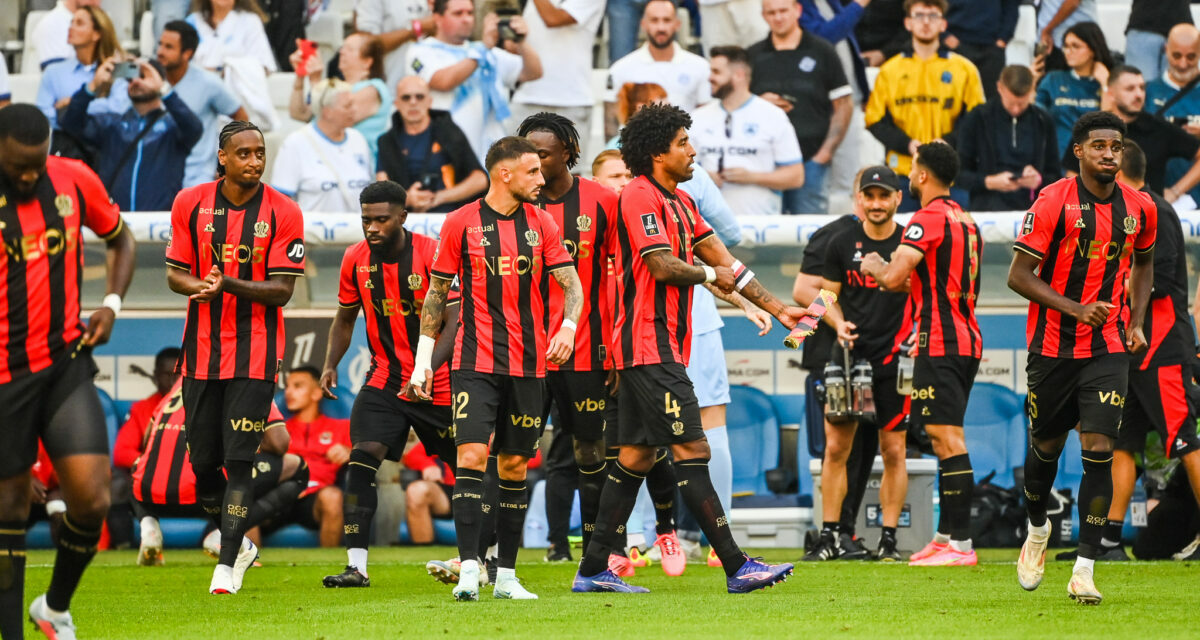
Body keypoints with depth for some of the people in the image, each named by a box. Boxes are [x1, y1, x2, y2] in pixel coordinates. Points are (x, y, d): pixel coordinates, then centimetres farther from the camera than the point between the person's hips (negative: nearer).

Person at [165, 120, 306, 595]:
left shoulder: (282, 213, -6)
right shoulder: (190, 204, 1)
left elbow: (282, 290, -8)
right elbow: (175, 274, 6)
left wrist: (230, 285, -24)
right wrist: (200, 286, -18)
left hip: (255, 352, -3)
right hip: (202, 350, 3)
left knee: (239, 459, -11)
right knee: (203, 461, 6)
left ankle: (227, 565, -8)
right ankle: (237, 542, 29)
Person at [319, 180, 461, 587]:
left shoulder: (433, 254, -15)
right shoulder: (356, 260, -1)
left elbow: (454, 320, -18)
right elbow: (345, 318, 14)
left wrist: (429, 368, -30)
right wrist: (330, 364, -1)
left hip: (438, 384, -3)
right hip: (384, 380, 3)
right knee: (361, 459, -17)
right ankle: (356, 566, -19)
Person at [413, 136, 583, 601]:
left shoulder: (541, 223, 7)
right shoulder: (461, 223, 0)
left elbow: (571, 286, 5)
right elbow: (437, 293, 8)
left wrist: (567, 328, -15)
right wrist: (424, 357, 6)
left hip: (528, 365, 3)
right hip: (475, 363, -3)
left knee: (515, 465, 7)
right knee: (471, 457, -15)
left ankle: (506, 575, 14)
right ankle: (469, 570, -17)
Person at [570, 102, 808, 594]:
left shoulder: (679, 202, 19)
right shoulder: (640, 198, -11)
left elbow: (723, 260, 20)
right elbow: (663, 266, -19)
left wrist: (777, 308, 16)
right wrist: (711, 274, -2)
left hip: (665, 346, 10)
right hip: (650, 346, -10)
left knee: (637, 455, 10)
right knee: (691, 450, -11)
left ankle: (593, 570, 12)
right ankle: (737, 567, -14)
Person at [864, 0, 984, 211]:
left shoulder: (964, 69, 8)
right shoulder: (890, 70, 10)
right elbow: (875, 120, 6)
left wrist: (948, 142, -13)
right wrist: (907, 144, -10)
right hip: (903, 169, 1)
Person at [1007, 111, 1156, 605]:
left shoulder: (1139, 208, 2)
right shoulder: (1053, 202, -11)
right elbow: (1018, 275, -11)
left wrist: (1136, 321, 9)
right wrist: (1075, 309, -21)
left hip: (1109, 349, 1)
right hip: (1053, 345, -1)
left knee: (1099, 450, -11)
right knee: (1046, 446, 13)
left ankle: (1084, 571, -10)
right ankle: (1036, 529, 43)